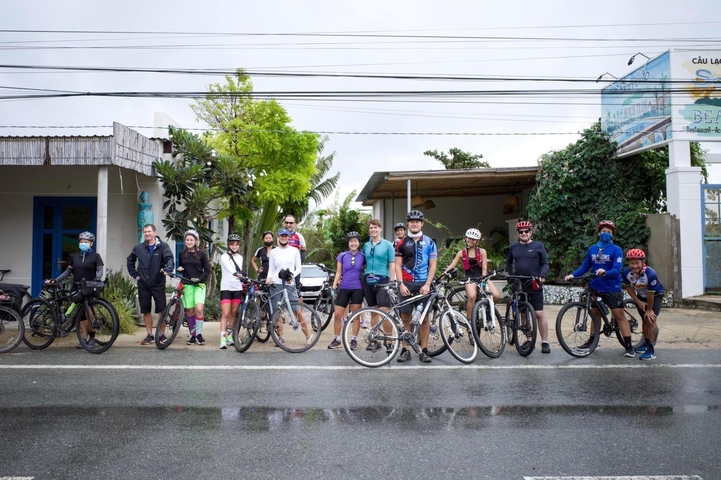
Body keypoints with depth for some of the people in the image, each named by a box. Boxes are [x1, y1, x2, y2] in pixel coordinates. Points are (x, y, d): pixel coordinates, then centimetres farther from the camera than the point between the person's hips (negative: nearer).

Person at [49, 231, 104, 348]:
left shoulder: (95, 256, 2)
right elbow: (68, 271, 13)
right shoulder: (74, 257, 13)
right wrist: (55, 280, 2)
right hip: (77, 289, 4)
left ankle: (92, 337, 6)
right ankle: (84, 339, 7)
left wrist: (96, 279, -26)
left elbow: (100, 270, -6)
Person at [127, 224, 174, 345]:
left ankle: (161, 334, 8)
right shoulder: (138, 248, 7)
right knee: (146, 311, 8)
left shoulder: (162, 246, -3)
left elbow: (169, 258, -18)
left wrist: (168, 268, -38)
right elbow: (129, 261, 22)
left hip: (158, 284, -3)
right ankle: (149, 335, 17)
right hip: (143, 284, 4)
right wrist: (134, 274, 12)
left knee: (162, 310, -4)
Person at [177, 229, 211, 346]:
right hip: (187, 285, 3)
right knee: (190, 311, 3)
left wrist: (199, 279, -12)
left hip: (199, 285, -3)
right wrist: (179, 269, -3)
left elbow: (207, 270, 2)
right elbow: (180, 268, 20)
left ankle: (199, 334, -6)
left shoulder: (202, 254, 1)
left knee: (199, 308, -18)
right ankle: (193, 335, 12)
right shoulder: (182, 254, 10)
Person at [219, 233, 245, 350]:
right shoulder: (224, 257, -7)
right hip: (226, 288, -5)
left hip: (237, 288, 5)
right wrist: (236, 274, -41)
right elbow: (229, 268, -25)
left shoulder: (240, 257, 11)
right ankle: (223, 340, -14)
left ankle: (229, 336, 22)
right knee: (225, 314, -12)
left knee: (233, 314, 10)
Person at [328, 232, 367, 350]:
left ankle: (354, 340, 17)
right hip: (344, 289, 1)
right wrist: (334, 287, 1)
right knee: (337, 315, 0)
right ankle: (337, 339, 15)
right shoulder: (342, 256, 1)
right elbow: (338, 272, 5)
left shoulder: (363, 256, -1)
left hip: (357, 289, -1)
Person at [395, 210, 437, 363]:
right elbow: (398, 265, 4)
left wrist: (427, 284, -7)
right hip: (406, 284, 1)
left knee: (424, 318, 3)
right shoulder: (402, 243, 7)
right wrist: (401, 284, -7)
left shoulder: (429, 242, 6)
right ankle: (405, 350, 9)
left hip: (423, 284, 0)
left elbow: (433, 264, 3)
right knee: (405, 318, 2)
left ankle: (424, 350, 10)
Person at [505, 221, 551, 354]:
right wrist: (510, 275, 9)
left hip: (534, 285, -3)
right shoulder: (514, 247, 9)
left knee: (539, 314, -7)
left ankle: (545, 342, 0)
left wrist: (542, 275, -15)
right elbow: (509, 262, 21)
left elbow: (545, 263, 2)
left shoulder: (538, 246, 1)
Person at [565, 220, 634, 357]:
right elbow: (585, 266, 8)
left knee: (619, 316, -2)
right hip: (596, 288, 5)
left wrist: (605, 272, -38)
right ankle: (592, 340, 29)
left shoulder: (616, 250, -9)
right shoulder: (592, 249, 4)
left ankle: (629, 346, 3)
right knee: (595, 314, 17)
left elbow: (617, 269, -19)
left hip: (612, 289, -5)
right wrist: (573, 275, -6)